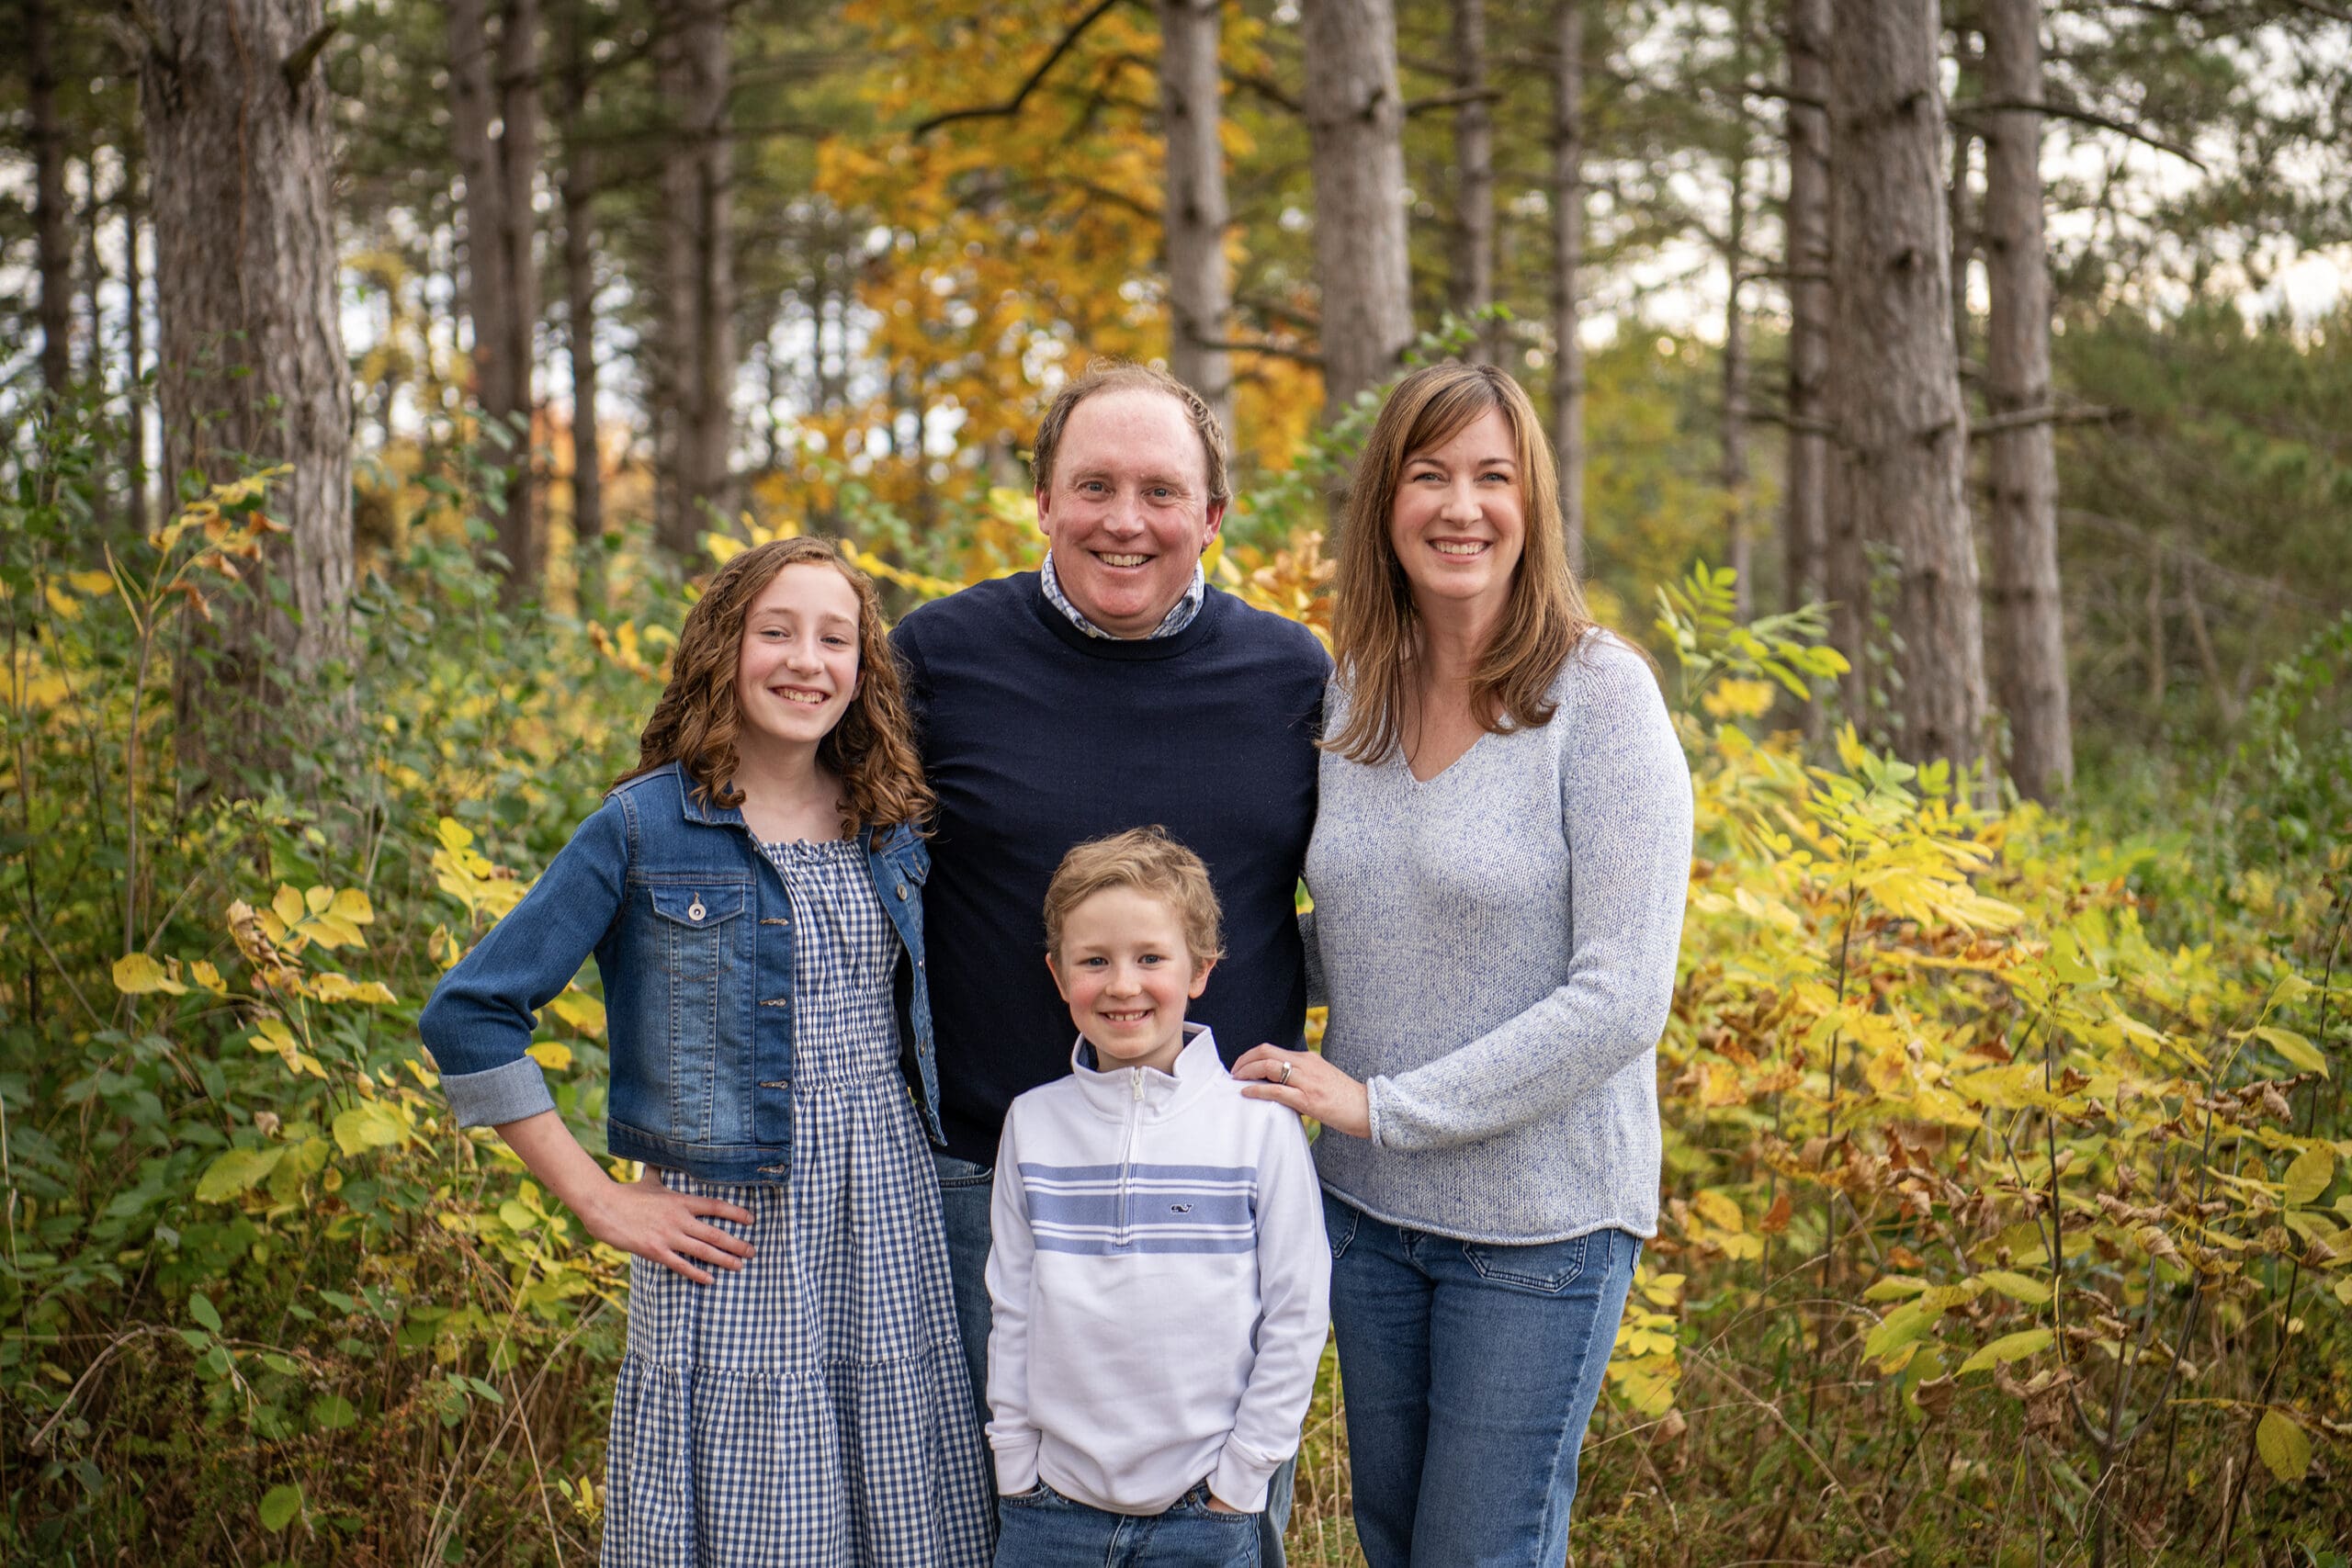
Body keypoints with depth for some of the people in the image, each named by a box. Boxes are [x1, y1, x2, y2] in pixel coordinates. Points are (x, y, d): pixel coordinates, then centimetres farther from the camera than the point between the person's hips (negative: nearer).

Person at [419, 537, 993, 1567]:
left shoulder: (892, 827, 8)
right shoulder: (644, 828, -6)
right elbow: (468, 1015, -7)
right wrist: (597, 1200, -8)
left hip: (894, 1232, 4)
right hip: (734, 1247, -4)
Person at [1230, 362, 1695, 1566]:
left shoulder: (1599, 696, -14)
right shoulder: (1348, 696, 3)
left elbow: (1622, 998, -20)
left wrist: (1386, 1105, -19)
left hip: (1541, 1221, -6)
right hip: (1364, 1202, 6)